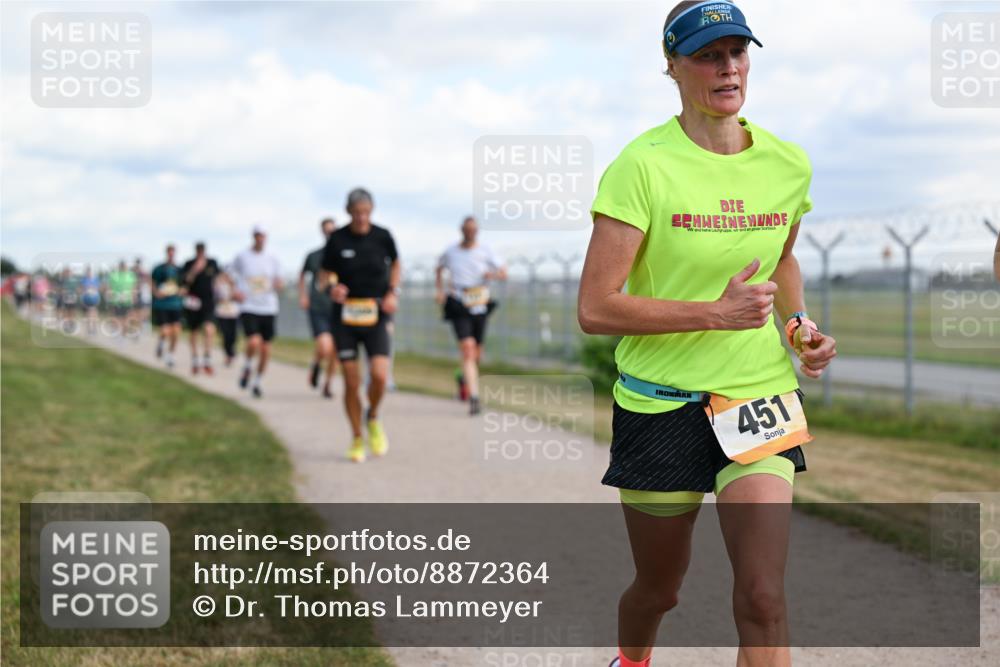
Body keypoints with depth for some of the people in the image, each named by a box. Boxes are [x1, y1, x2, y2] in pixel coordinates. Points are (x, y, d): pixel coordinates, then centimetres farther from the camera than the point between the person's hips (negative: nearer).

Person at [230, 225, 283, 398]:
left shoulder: (272, 259, 7)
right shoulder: (242, 257, 0)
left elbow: (278, 281, 15)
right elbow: (230, 274, 11)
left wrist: (279, 284, -9)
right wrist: (235, 291, -5)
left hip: (268, 308, 3)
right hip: (248, 308, -3)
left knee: (265, 349, 3)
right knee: (254, 342, -23)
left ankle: (257, 382, 22)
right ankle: (247, 368, 8)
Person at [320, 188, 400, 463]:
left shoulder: (383, 236, -2)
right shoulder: (337, 239, -4)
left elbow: (395, 265, 16)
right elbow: (324, 275, 6)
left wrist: (393, 293, 0)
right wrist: (331, 288, -17)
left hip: (376, 316, 0)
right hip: (345, 316, 0)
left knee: (379, 376, -16)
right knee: (351, 382, 0)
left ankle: (372, 418, 15)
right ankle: (357, 439, 18)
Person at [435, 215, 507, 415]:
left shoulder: (485, 251, 1)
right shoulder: (451, 252, 4)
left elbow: (504, 273, 0)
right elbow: (439, 269, 23)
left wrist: (492, 274, -23)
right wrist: (440, 291, 8)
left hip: (479, 307, 2)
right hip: (458, 307, -2)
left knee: (477, 354, 12)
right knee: (468, 349, -18)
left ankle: (464, 378, 46)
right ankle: (474, 397, -23)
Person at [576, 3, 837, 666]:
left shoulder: (788, 163, 2)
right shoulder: (643, 165, -13)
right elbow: (595, 308, -17)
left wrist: (802, 325, 4)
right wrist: (717, 313, -23)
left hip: (760, 398, 3)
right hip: (661, 405, -2)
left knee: (763, 599, -12)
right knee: (659, 589, 15)